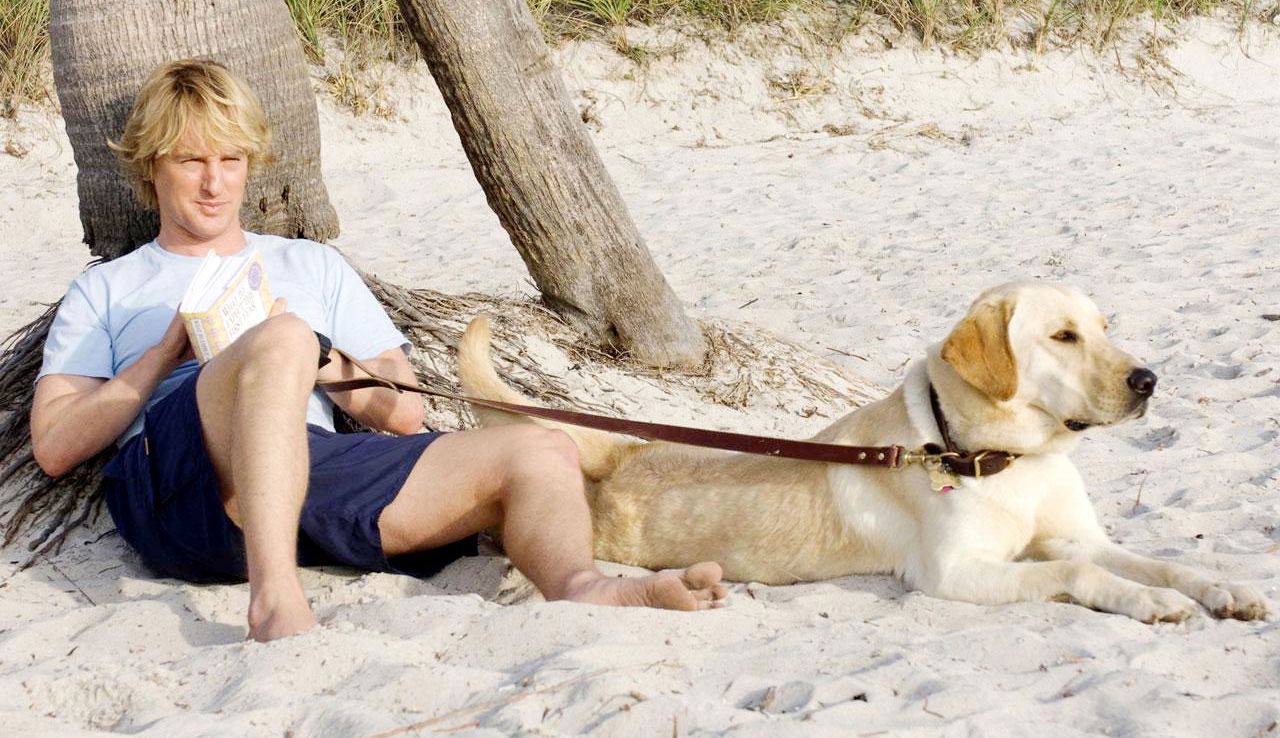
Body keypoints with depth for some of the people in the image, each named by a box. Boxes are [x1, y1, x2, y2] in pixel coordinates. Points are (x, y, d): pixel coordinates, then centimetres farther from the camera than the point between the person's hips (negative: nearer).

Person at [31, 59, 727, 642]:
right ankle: (274, 596, -52)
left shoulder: (311, 266, 32)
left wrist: (316, 361, 3)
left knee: (539, 451, -18)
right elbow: (53, 445, 11)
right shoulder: (106, 289, 26)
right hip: (173, 472, -3)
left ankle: (580, 590, -52)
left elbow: (403, 411, 22)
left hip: (320, 458, 4)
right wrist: (173, 347, 3)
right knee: (281, 339, -35)